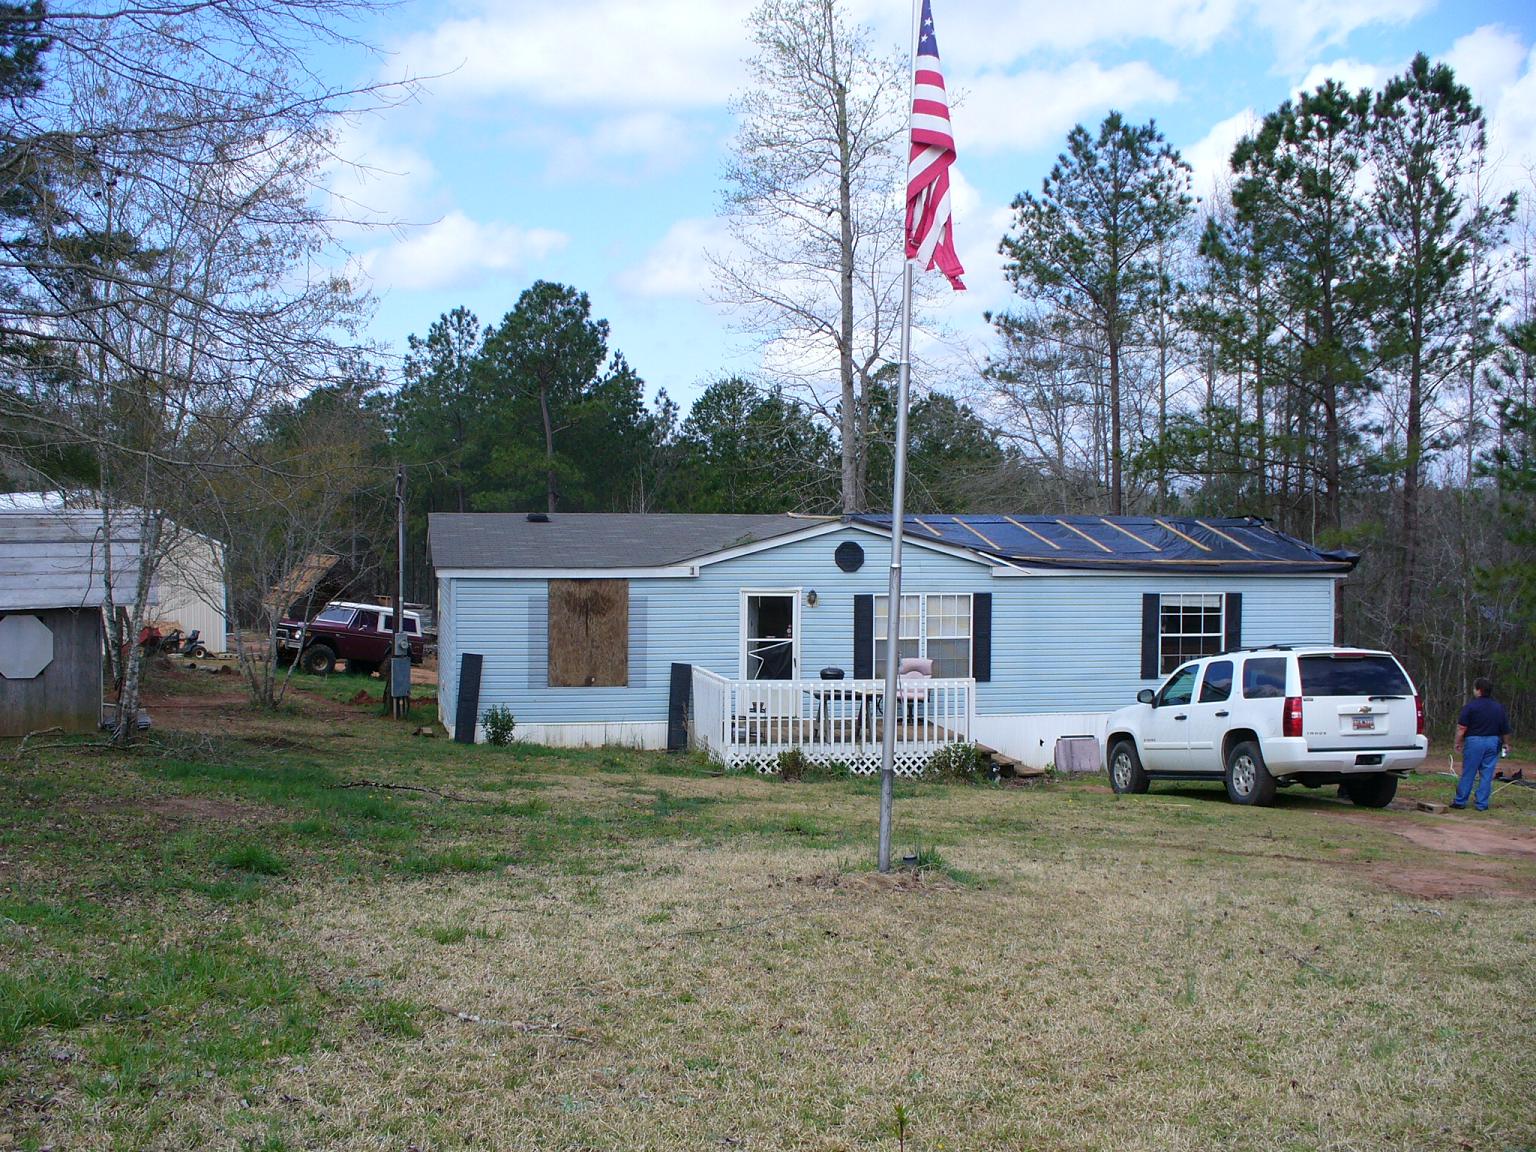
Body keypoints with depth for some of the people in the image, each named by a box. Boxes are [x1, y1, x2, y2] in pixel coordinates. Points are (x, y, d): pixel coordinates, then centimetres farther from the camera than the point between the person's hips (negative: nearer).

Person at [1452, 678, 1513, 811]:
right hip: (1493, 742, 4)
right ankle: (1482, 804, 7)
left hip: (1474, 741, -4)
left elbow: (1461, 727, -12)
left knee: (1468, 773, 3)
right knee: (1487, 775, 7)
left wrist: (1458, 742, -1)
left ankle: (1460, 801, 9)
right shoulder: (1499, 707, 7)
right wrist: (1506, 743, 28)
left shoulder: (1471, 705, -9)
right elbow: (1506, 730, 13)